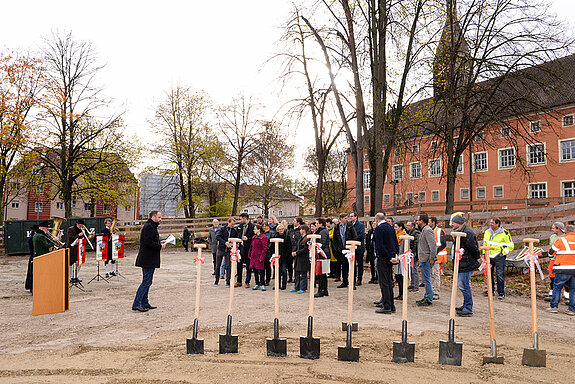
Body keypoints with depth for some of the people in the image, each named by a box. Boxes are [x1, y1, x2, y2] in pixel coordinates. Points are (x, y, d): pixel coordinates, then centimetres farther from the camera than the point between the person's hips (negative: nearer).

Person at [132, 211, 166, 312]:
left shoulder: (151, 226, 19)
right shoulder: (149, 227, -15)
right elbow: (148, 243, -24)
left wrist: (159, 242, 12)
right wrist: (160, 246, -13)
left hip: (149, 260, 11)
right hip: (148, 260, -11)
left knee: (147, 281, 14)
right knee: (146, 282, -8)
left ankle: (144, 303, 20)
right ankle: (136, 304, -5)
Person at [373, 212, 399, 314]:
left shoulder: (378, 229, -14)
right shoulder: (390, 227, 11)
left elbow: (380, 246, -20)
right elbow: (396, 243, 13)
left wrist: (390, 258, -14)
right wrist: (396, 255, 9)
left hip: (383, 258, -8)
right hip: (390, 258, 8)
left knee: (384, 283, -3)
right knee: (389, 282, 14)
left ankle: (387, 307, -2)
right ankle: (391, 306, 18)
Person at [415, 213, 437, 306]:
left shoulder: (427, 230, -16)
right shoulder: (422, 230, 16)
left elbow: (433, 246, -22)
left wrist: (432, 258, -20)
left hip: (426, 260, -10)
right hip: (423, 259, 10)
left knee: (426, 280, -5)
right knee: (425, 280, 16)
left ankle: (429, 300, 2)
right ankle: (426, 297, 25)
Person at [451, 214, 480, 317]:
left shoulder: (466, 233, -18)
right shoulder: (460, 233, 15)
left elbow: (473, 248, -19)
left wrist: (477, 258, -6)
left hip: (466, 265, -11)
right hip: (462, 264, 11)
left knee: (464, 285, -7)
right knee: (461, 285, 17)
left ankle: (468, 309, 1)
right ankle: (466, 306, 29)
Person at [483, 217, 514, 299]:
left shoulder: (504, 233, -9)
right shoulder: (487, 232, 6)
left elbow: (510, 246, -1)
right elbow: (485, 243, 20)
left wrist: (503, 253, -7)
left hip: (499, 257, -5)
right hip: (489, 256, 5)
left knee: (500, 275, -5)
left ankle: (501, 293, 4)